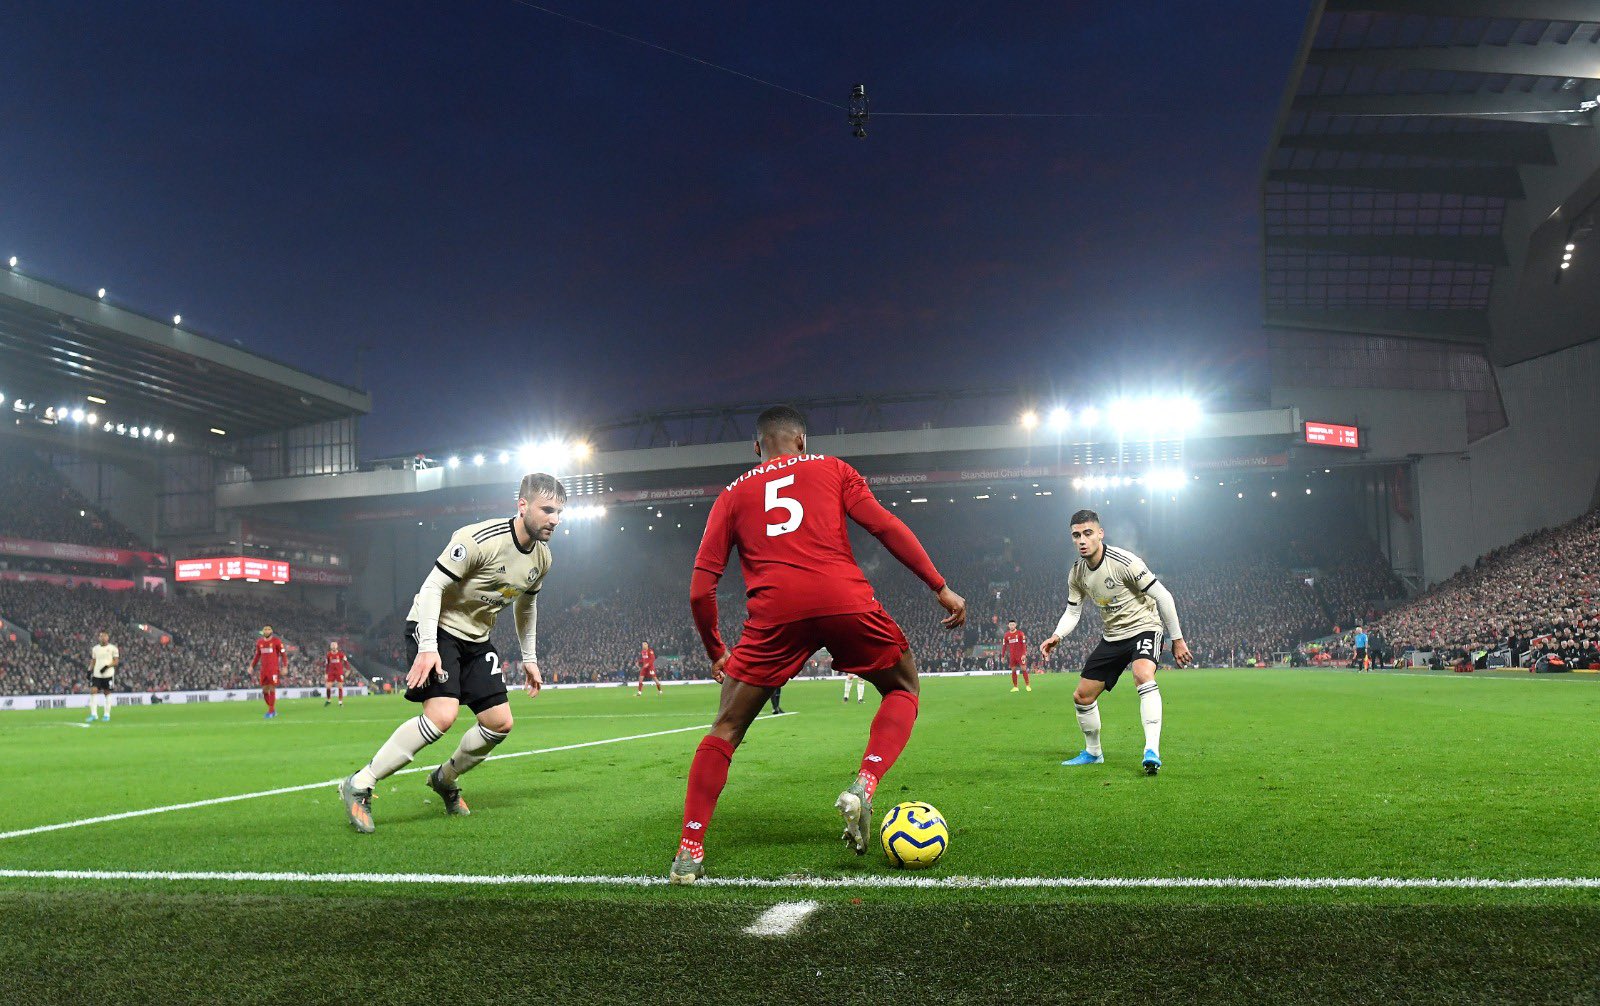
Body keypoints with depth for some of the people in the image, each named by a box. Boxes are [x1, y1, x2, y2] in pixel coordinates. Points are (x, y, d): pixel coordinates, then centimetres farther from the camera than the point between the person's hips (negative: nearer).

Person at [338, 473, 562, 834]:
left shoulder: (541, 558, 0)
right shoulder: (479, 539, -25)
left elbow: (526, 605, 18)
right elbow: (432, 587, -23)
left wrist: (529, 658, 18)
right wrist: (427, 648, -28)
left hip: (476, 640, 8)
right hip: (435, 628, -8)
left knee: (500, 724, 1)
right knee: (442, 716, -25)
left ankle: (445, 780, 27)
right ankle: (359, 785, -12)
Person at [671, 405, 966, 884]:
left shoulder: (733, 494, 24)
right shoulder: (830, 468, 22)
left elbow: (701, 588, 17)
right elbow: (884, 525, 8)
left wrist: (715, 651, 29)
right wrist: (941, 587, 10)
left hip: (775, 611, 1)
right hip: (845, 601, -1)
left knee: (725, 730, 15)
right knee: (903, 689, 23)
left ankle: (689, 853, 7)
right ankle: (862, 788, 1)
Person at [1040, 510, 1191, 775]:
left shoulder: (1124, 562, -23)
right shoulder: (1077, 573, -2)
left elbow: (1163, 597, -18)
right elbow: (1072, 612, 7)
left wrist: (1177, 640, -14)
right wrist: (1057, 636, -14)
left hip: (1144, 627, -7)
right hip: (1113, 635, 7)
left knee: (1143, 674, -38)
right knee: (1082, 696, 6)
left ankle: (1152, 751, -42)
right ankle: (1093, 752, 29)